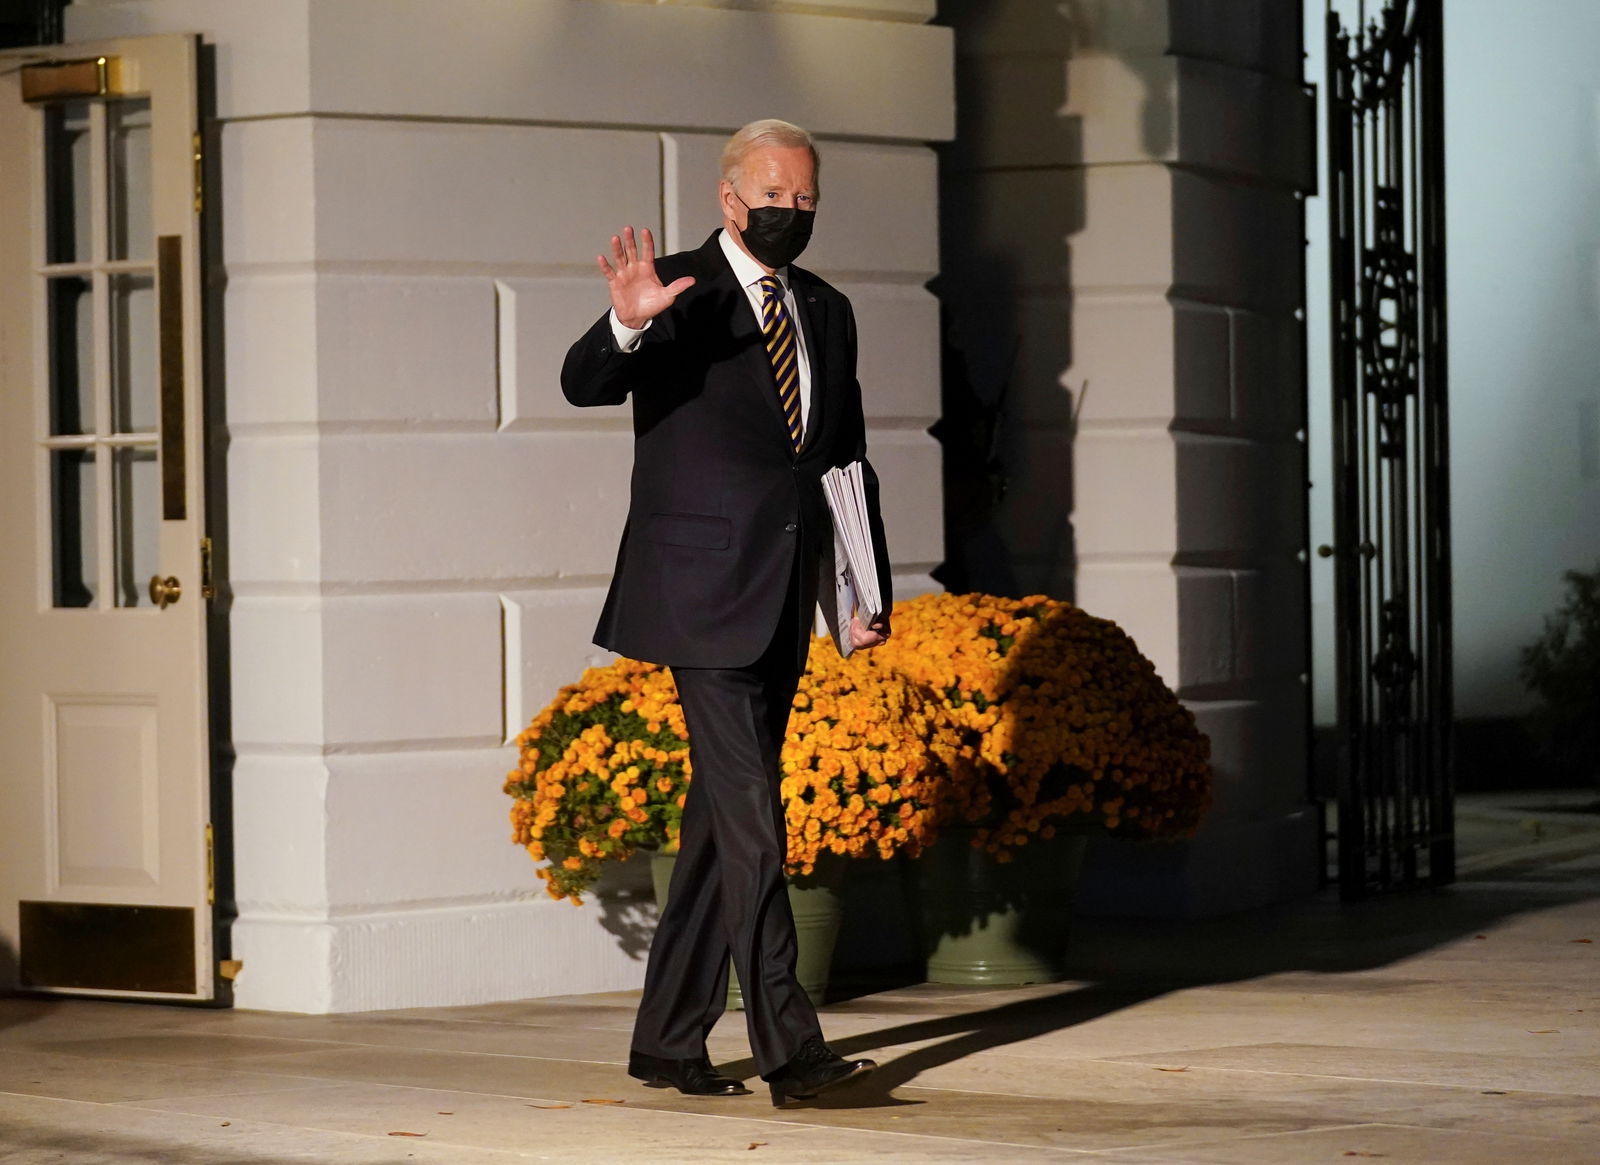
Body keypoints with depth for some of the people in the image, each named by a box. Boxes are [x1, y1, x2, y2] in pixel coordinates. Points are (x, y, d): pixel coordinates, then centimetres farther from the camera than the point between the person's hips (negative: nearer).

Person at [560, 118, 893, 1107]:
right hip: (704, 595, -7)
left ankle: (669, 1038, 18)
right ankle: (789, 1048, -12)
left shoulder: (827, 312, 14)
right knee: (753, 820, -11)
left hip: (784, 604, 7)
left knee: (721, 822, 11)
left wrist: (869, 591, 12)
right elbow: (584, 385, -19)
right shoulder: (679, 297, -5)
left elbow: (850, 461, 18)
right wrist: (627, 327, -40)